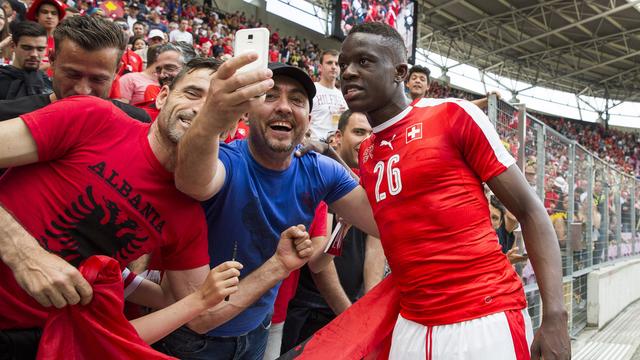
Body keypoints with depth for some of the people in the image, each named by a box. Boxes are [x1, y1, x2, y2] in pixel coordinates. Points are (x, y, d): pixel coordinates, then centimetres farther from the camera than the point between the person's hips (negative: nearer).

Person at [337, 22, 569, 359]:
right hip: (410, 326, 6)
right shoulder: (364, 153, 10)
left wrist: (555, 315, -14)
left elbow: (529, 210, -6)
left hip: (487, 318, -5)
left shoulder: (453, 115, -7)